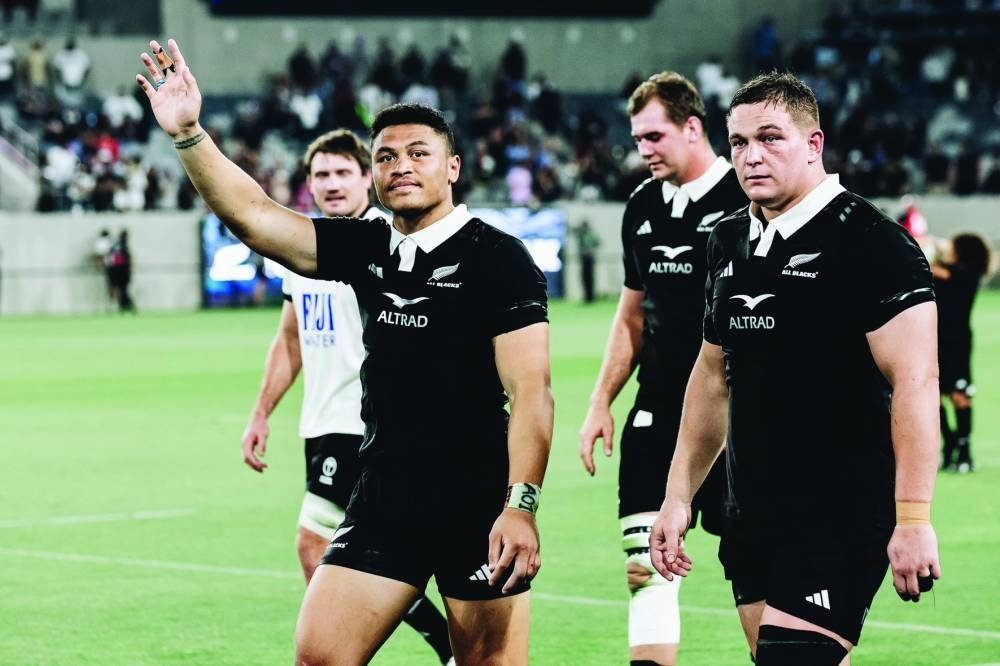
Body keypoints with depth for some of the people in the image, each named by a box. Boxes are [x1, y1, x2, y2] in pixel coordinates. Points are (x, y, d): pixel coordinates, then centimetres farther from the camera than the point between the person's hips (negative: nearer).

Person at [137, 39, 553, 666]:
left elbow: (531, 391, -14)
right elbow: (255, 215, 5)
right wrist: (189, 135, -9)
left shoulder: (497, 258, -7)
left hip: (479, 506, -6)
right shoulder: (366, 250, 10)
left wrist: (522, 506, -23)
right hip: (384, 496, 6)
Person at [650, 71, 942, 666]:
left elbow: (915, 381, -16)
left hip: (842, 521, -8)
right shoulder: (730, 242, 13)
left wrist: (914, 518, -22)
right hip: (753, 517, 8)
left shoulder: (871, 243, -11)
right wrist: (679, 497, 20)